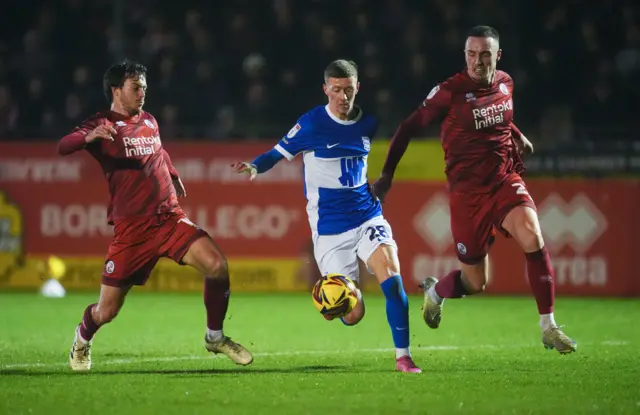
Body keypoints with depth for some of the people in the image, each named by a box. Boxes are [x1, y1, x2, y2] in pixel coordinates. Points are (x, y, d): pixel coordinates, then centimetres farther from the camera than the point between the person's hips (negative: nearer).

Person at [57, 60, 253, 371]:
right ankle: (82, 341, 32)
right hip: (131, 228, -4)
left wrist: (174, 177, 29)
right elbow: (62, 147, -22)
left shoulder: (149, 122, 15)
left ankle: (215, 337, 2)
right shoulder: (102, 125, -3)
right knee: (106, 312, -3)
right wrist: (89, 137, -40)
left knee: (217, 266, -19)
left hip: (169, 217, 4)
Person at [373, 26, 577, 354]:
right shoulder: (450, 91, -11)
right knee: (475, 283, 3)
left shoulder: (505, 83, 4)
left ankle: (548, 327, -20)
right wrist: (387, 174, -7)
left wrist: (517, 136, 8)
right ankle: (435, 292, 40)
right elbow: (409, 128, -4)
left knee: (532, 237, -26)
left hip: (506, 180, 3)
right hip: (467, 192, -3)